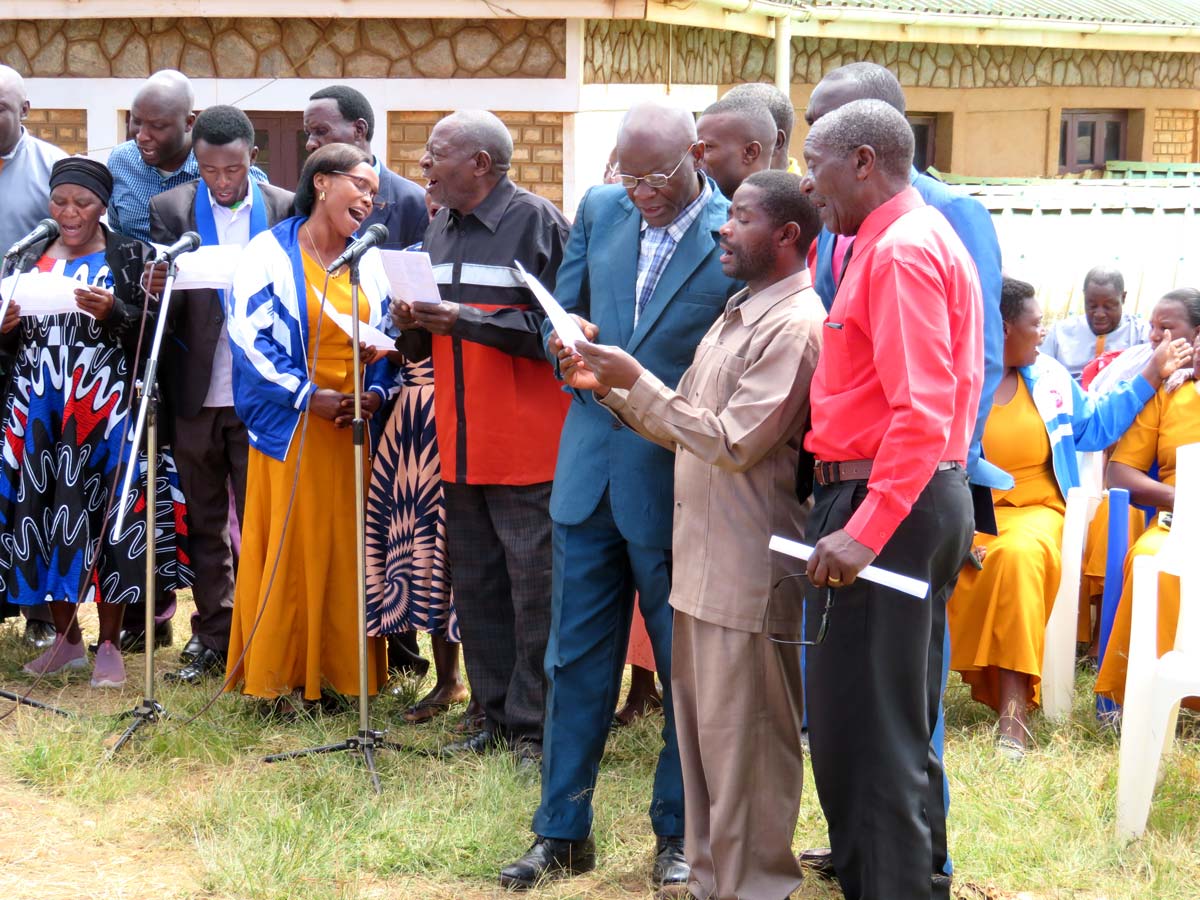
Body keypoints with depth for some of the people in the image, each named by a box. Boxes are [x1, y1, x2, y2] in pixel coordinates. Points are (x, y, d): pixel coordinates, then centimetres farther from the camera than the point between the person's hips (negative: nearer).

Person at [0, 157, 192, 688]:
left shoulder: (130, 258, 3)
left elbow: (152, 334, -5)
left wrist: (114, 314, -22)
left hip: (106, 408, -4)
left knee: (107, 517, -6)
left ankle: (109, 645, 3)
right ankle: (67, 640, 16)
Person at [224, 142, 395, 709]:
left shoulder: (369, 261, 11)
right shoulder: (271, 252, -3)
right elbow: (250, 335, -10)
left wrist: (376, 391, -5)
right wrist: (308, 396, -16)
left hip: (354, 423, 4)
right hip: (291, 426, -4)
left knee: (348, 546, 5)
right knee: (289, 546, -1)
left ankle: (340, 668, 13)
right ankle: (278, 676, 6)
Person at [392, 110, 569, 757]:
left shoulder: (535, 220, -7)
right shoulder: (439, 229, 15)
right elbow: (421, 346, 20)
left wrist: (465, 320, -19)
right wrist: (411, 324, -4)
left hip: (527, 448, -7)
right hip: (460, 446, 7)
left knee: (534, 589, -4)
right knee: (475, 587, 11)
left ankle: (532, 728, 3)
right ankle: (498, 719, 21)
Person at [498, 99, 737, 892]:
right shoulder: (600, 210, 4)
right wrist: (567, 343, -10)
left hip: (677, 484, -4)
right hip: (591, 472, 5)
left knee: (688, 667, 9)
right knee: (577, 661, 11)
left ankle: (680, 834, 24)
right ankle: (563, 833, 22)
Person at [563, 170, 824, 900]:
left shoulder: (794, 326, -14)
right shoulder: (740, 313, 16)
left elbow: (734, 443, -20)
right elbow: (687, 429, 19)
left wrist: (638, 381, -17)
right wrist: (612, 389, 5)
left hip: (746, 570, -9)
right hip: (703, 558, 9)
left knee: (743, 738, -1)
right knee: (703, 727, 15)